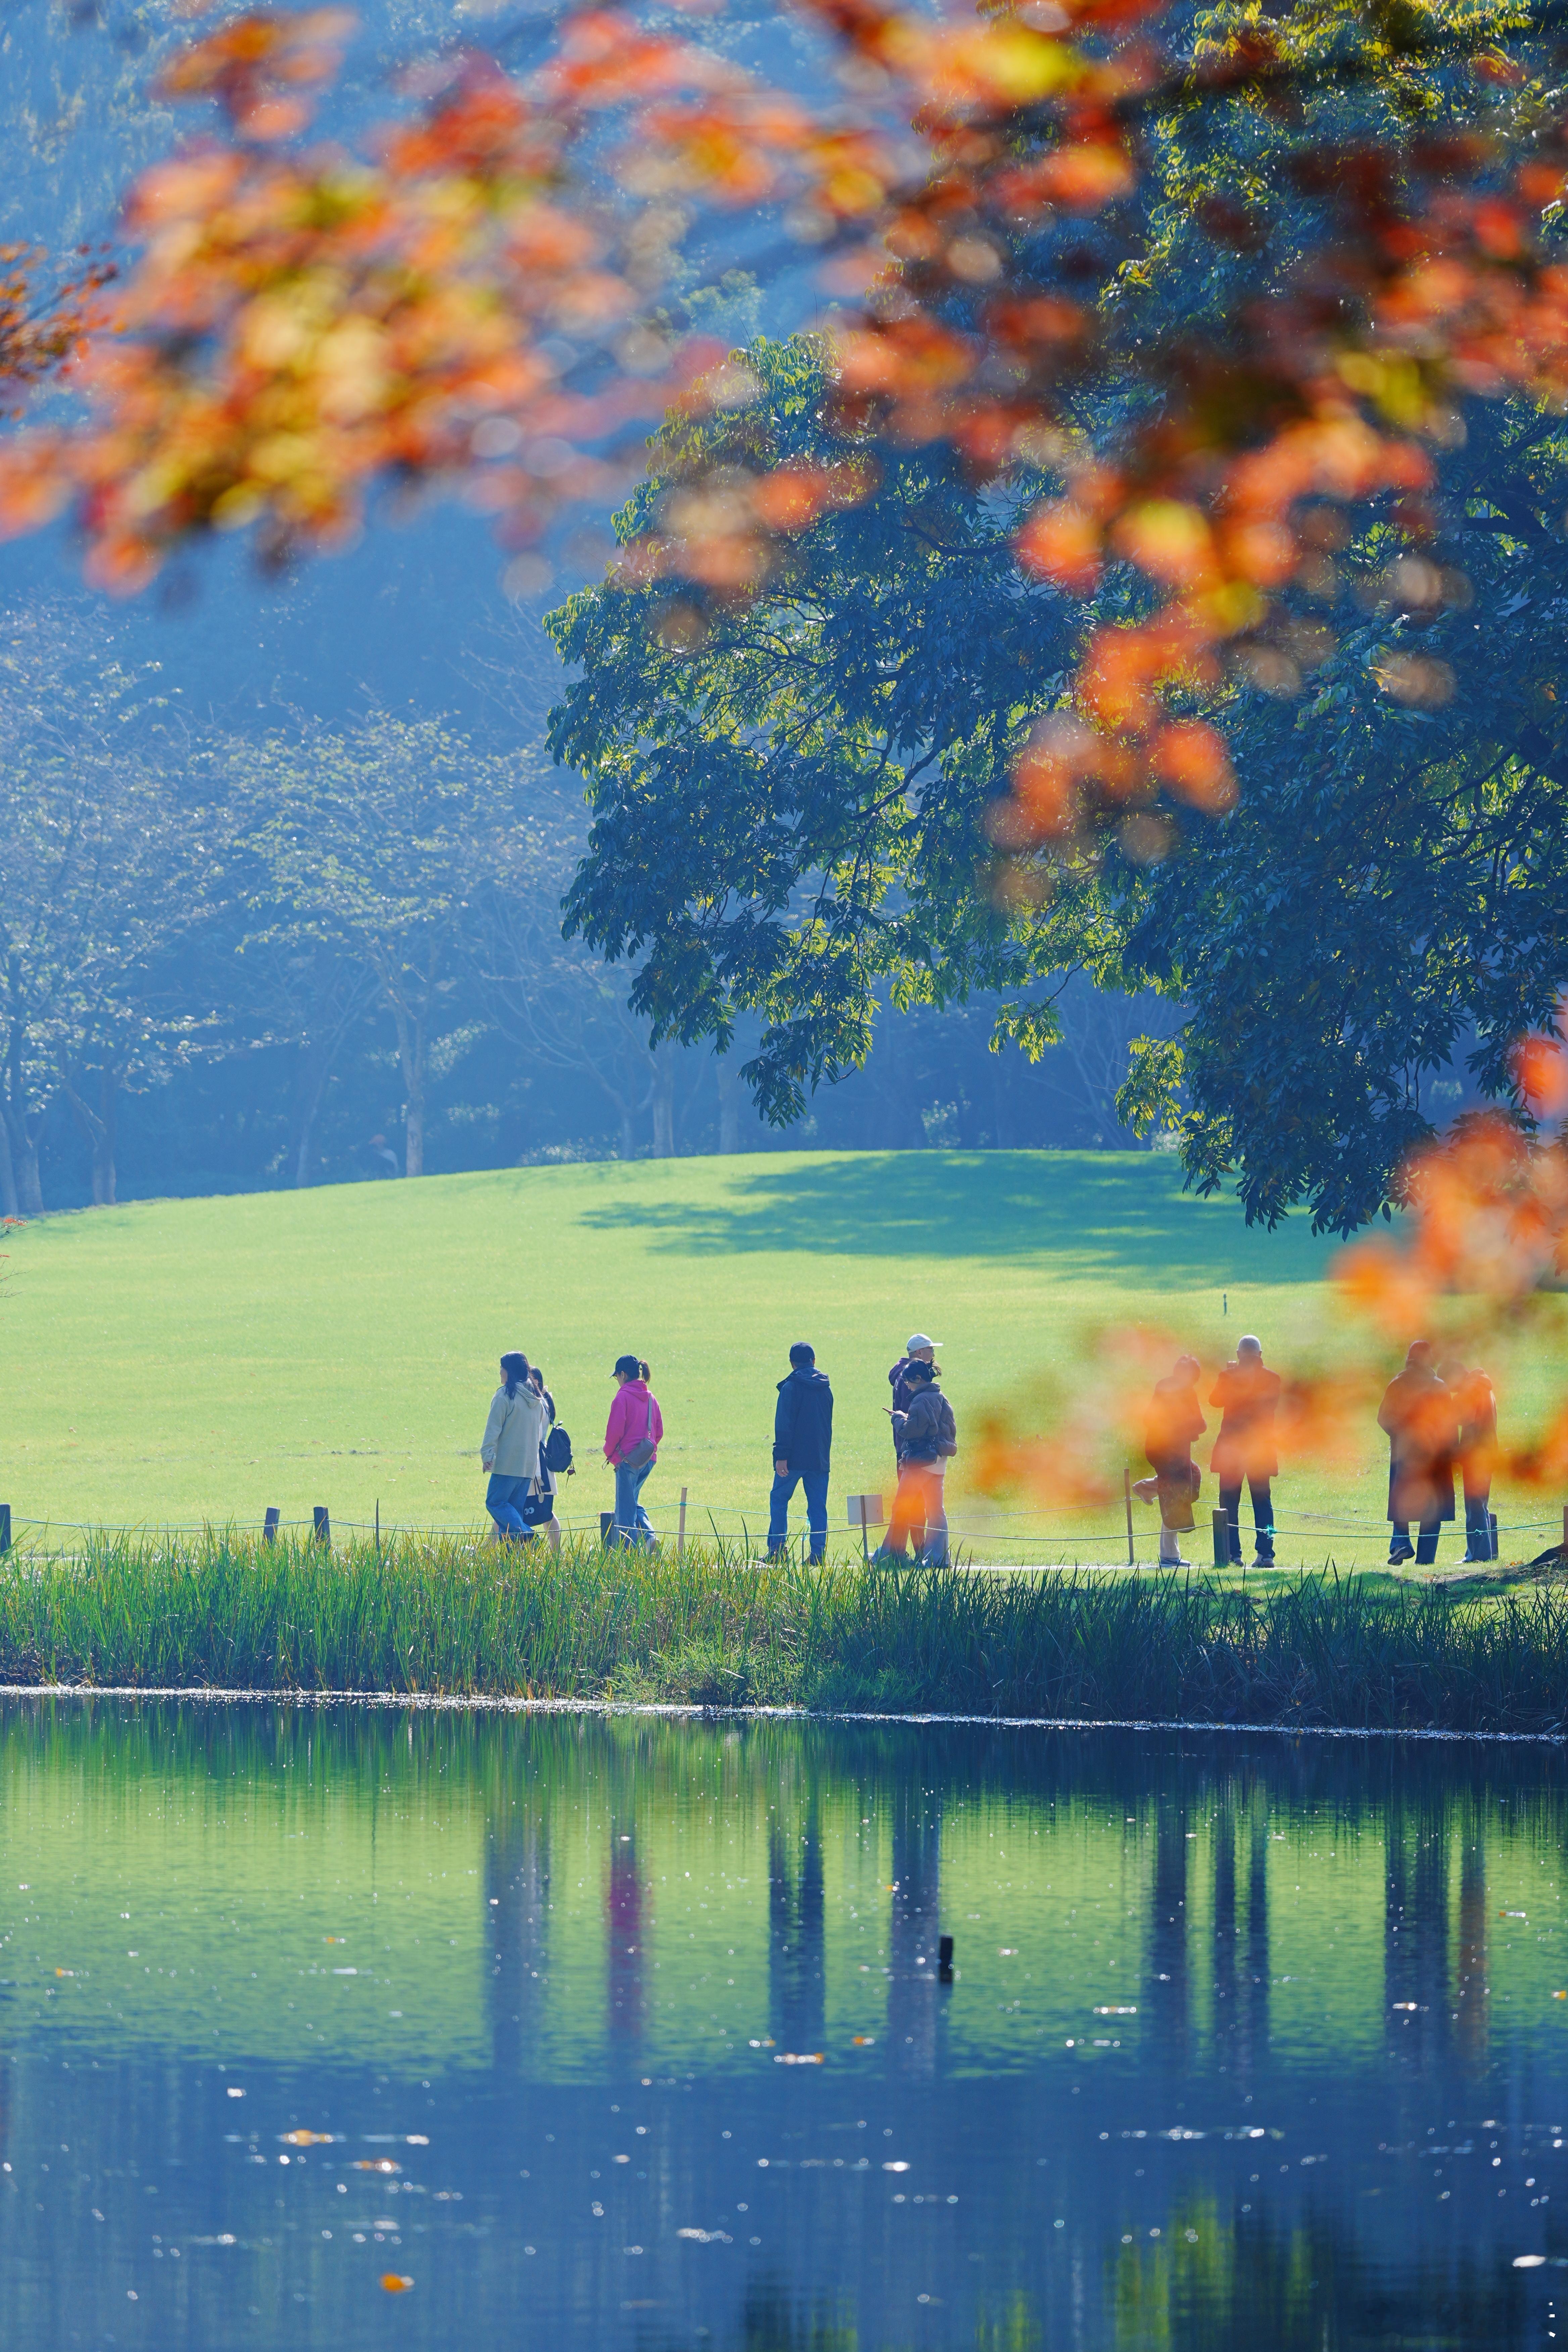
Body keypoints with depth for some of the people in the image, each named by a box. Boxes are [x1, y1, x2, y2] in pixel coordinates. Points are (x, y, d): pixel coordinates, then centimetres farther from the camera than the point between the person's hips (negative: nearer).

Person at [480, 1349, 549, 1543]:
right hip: (530, 1465, 7)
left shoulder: (505, 1395, -10)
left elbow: (494, 1428, -14)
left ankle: (523, 1533, -21)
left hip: (508, 1462, -7)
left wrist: (487, 1454, -14)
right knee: (516, 1507, 11)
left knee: (495, 1502, -2)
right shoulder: (535, 1399, 14)